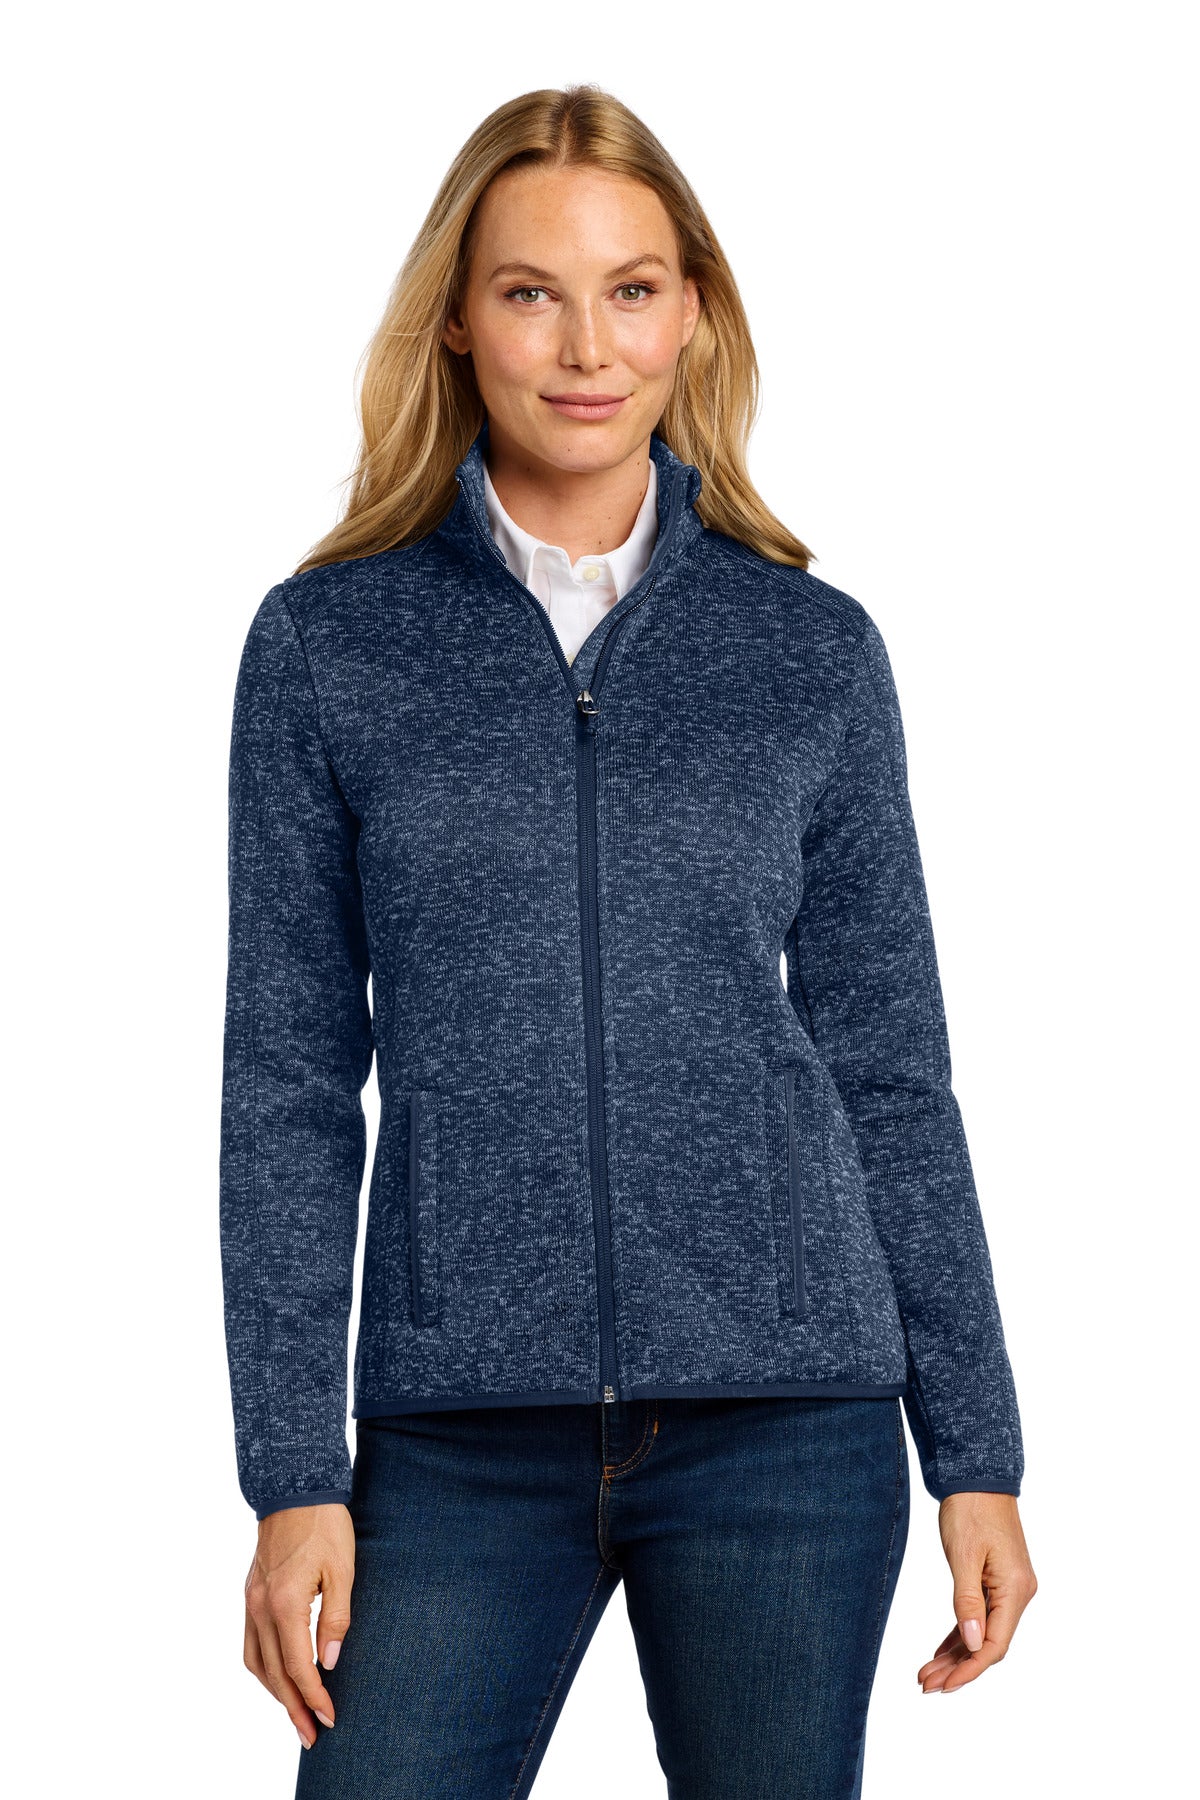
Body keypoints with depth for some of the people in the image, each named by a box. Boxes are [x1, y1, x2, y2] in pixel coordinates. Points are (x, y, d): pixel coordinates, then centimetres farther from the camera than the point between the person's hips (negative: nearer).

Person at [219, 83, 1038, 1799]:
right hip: (463, 1433, 0)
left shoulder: (815, 651, 4)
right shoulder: (327, 644, 2)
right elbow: (290, 1080, 2)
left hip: (787, 1417, 1)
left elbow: (893, 1073, 8)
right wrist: (294, 1474, -3)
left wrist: (975, 1449, 5)